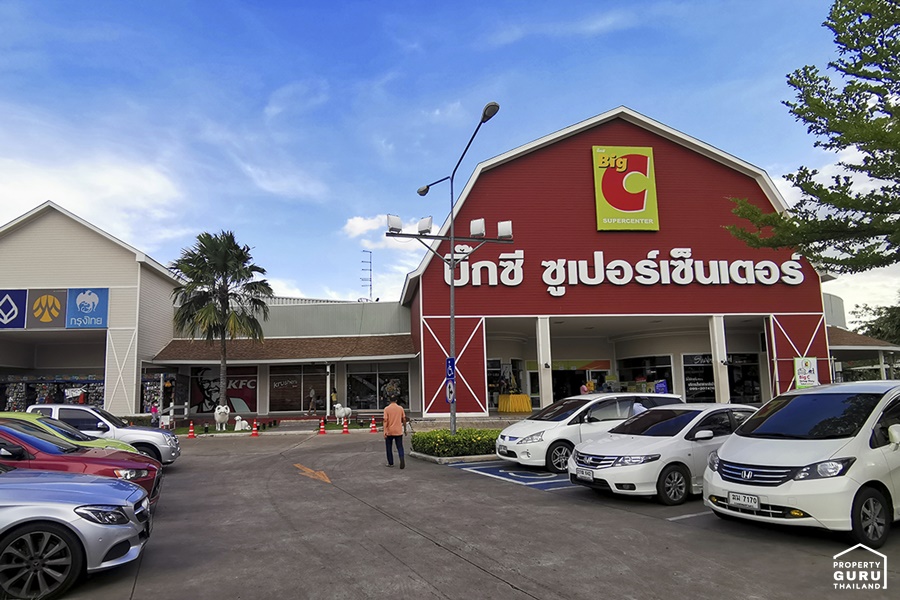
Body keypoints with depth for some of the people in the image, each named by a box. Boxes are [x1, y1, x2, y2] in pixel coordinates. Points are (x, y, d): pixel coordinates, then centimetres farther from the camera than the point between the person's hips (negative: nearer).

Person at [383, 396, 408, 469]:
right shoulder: (400, 408, 1)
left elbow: (385, 421, -11)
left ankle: (390, 463, 19)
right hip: (399, 432, 1)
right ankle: (402, 459, -18)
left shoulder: (386, 409, -6)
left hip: (389, 432, -1)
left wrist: (385, 432, -11)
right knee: (400, 447, 6)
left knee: (389, 447, 13)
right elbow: (404, 419, 6)